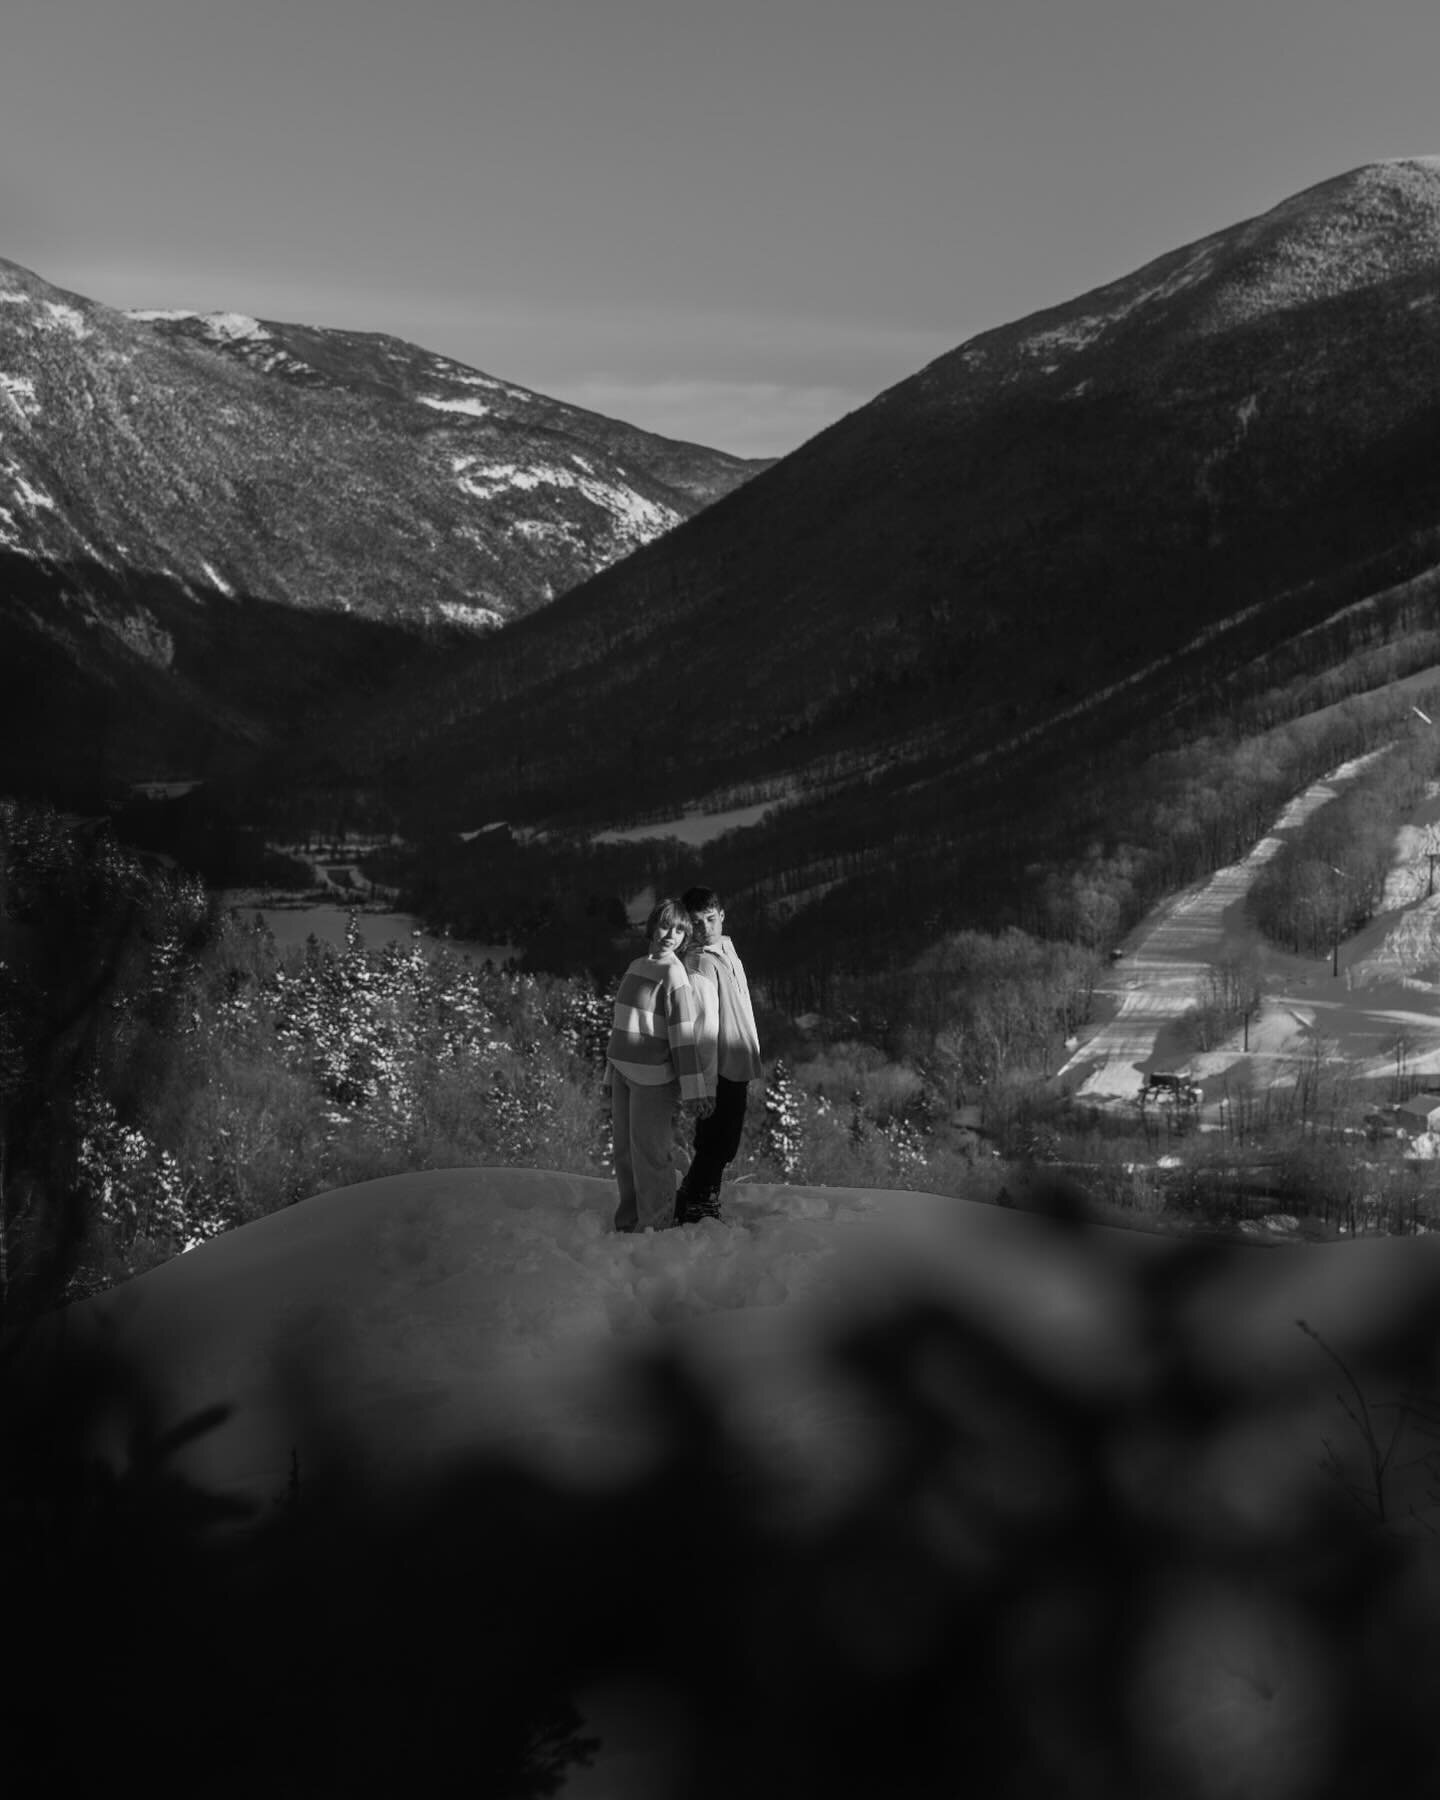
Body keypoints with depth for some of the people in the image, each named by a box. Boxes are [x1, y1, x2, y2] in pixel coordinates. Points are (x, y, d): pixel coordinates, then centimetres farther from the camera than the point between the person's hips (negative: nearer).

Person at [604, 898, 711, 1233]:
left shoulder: (674, 974, -11)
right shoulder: (635, 967, 12)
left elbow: (685, 1034, -14)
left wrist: (692, 1090, -17)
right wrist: (611, 1077, 22)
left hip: (654, 1079, -8)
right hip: (624, 1073, 8)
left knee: (649, 1153, -3)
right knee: (625, 1152, 13)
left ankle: (654, 1225, 7)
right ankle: (628, 1221, 23)